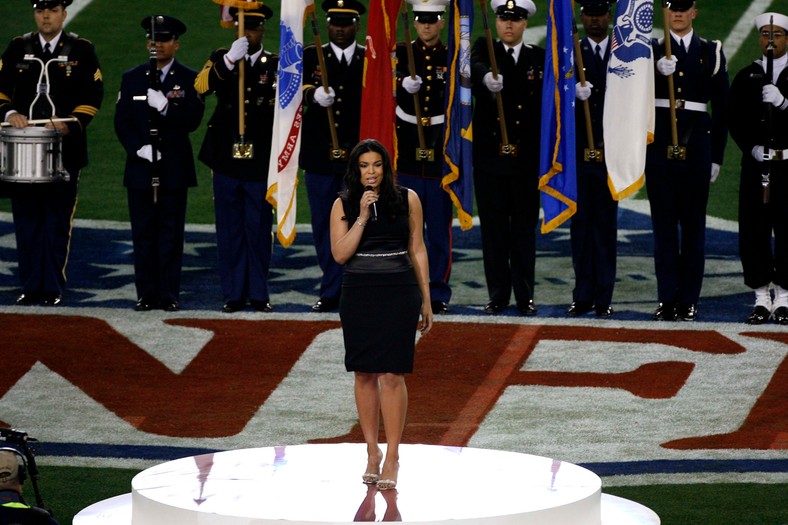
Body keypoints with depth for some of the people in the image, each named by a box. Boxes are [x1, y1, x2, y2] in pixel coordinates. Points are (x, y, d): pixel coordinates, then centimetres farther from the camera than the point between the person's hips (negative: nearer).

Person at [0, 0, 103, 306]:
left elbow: (92, 97, -1)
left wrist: (69, 123, -16)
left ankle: (53, 289, 6)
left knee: (58, 221, -1)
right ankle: (31, 287, 11)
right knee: (26, 220, 3)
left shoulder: (82, 51, 3)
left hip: (65, 150, -2)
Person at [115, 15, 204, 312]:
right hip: (141, 167, 2)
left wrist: (166, 107, -20)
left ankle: (169, 295, 3)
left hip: (174, 169, -2)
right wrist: (139, 148, -7)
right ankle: (146, 294, 7)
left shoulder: (189, 79, 4)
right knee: (143, 233, 2)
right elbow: (121, 121, 7)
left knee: (171, 234, 0)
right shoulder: (132, 79, 11)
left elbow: (192, 120, -5)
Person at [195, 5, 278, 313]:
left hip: (260, 161, -1)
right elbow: (202, 86, -14)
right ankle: (234, 294, 9)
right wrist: (229, 60, -26)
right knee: (229, 229, 4)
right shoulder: (221, 59, 6)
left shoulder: (275, 65, 5)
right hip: (226, 159, 1)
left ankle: (259, 293, 9)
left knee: (259, 229, 2)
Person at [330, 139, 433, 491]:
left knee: (392, 374, -7)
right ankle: (372, 452, 15)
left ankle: (392, 458, -4)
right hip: (358, 292, 2)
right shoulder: (344, 205, 4)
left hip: (399, 291, -2)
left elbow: (417, 249, 8)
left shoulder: (407, 199, 3)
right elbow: (340, 254, -5)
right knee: (365, 374, 5)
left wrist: (426, 300, 8)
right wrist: (362, 217, -14)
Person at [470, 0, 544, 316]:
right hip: (489, 155, 0)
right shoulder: (484, 50, 5)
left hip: (526, 156, 0)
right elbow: (475, 67, -20)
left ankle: (525, 295, 10)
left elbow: (546, 102, 5)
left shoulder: (539, 58, 8)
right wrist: (486, 78, -43)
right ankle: (498, 295, 10)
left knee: (524, 227, 4)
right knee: (493, 227, 3)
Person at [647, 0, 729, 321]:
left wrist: (717, 156, 7)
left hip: (696, 147, 0)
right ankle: (667, 299, 3)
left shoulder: (711, 53, 9)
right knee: (664, 223, 0)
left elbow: (721, 108, 11)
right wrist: (657, 73, -24)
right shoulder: (651, 52, 8)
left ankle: (689, 301, 3)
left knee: (693, 224, 0)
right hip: (660, 146, 0)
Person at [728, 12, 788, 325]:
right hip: (756, 164, 2)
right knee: (754, 229, -2)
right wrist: (751, 148, -6)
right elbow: (736, 122, 8)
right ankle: (762, 297, 5)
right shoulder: (745, 78, 11)